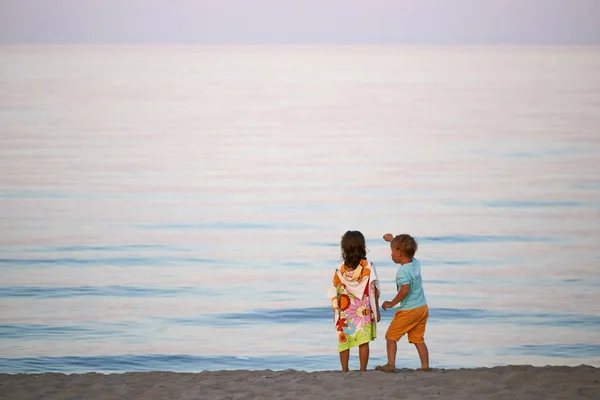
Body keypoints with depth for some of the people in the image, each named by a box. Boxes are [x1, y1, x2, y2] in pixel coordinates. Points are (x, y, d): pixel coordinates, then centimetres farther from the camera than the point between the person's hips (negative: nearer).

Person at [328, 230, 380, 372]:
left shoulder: (340, 269, -4)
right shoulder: (368, 266, -7)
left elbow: (334, 293, 0)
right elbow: (374, 290, -5)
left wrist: (335, 313, 11)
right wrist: (376, 310, 4)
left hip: (344, 312, 1)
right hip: (364, 311, -1)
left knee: (344, 341, 10)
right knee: (363, 342, 4)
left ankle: (344, 370, 13)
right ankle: (363, 370, 6)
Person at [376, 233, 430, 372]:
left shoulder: (403, 271, -18)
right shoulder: (416, 263, 6)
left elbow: (405, 289, -31)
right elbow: (406, 249, 27)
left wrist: (392, 303, -19)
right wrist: (393, 240, 36)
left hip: (408, 310, -8)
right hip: (423, 308, 8)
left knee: (391, 336, 3)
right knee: (418, 339, 13)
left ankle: (391, 364, -2)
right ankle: (425, 365, 8)